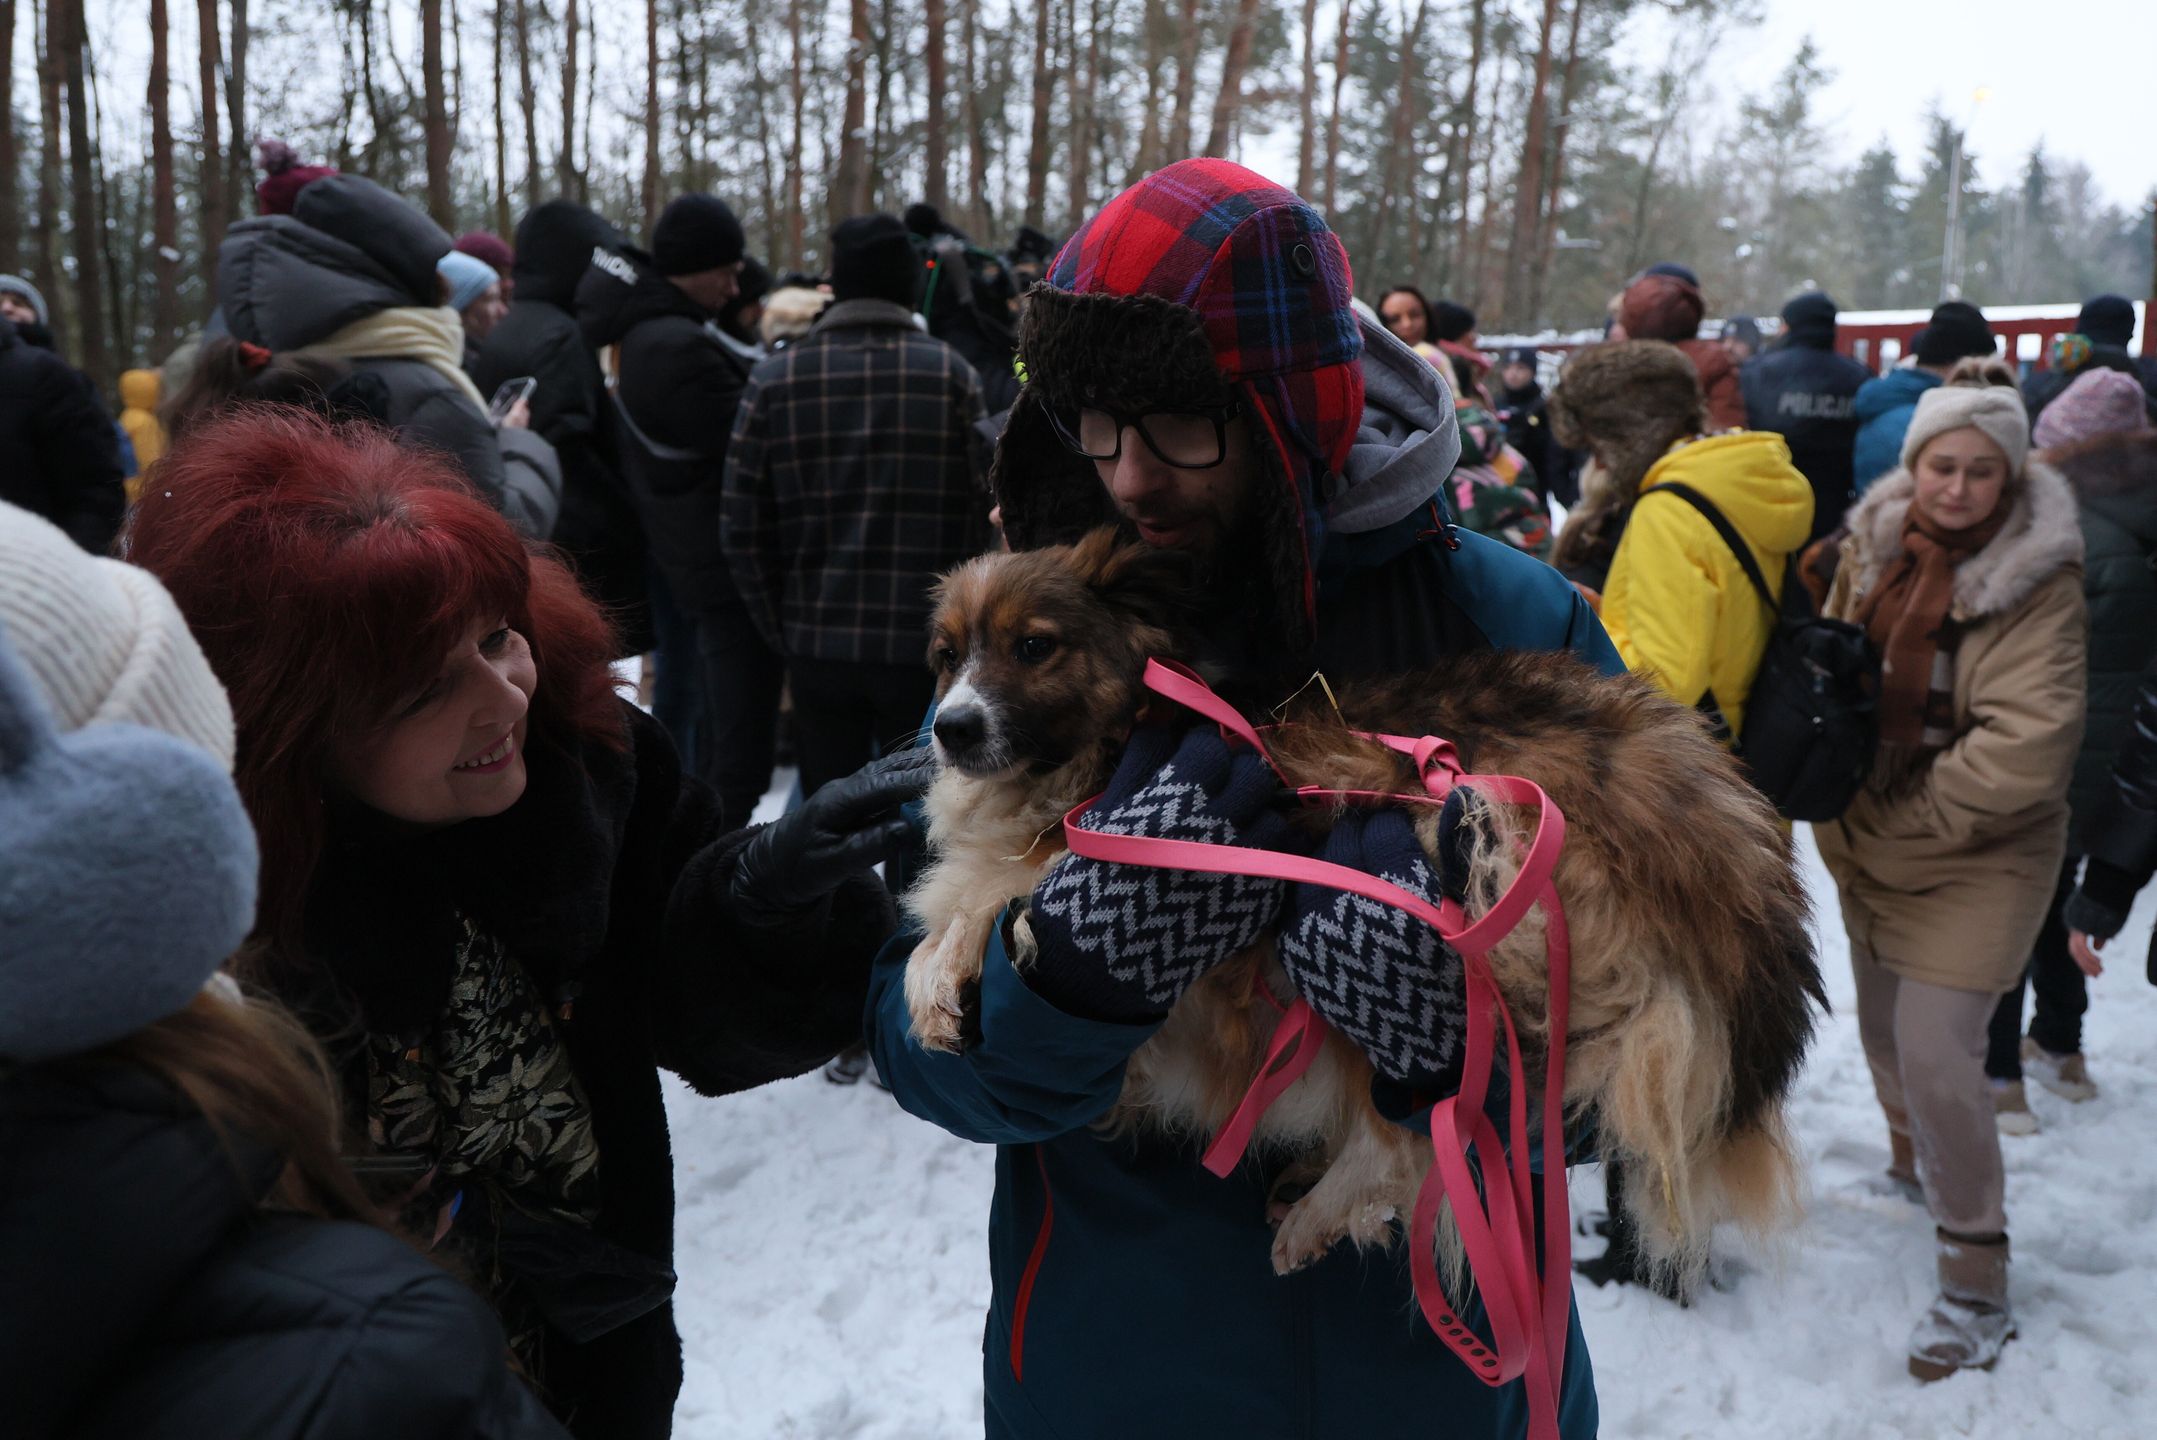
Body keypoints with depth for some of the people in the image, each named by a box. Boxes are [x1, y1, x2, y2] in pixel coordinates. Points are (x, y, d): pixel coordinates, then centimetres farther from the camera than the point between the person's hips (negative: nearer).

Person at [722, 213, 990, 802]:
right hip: (929, 644, -2)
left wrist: (783, 629, 10)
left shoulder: (773, 380, -1)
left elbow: (742, 530, 0)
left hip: (818, 643, 2)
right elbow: (984, 512, -8)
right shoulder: (950, 374, -6)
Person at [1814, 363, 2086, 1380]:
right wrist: (1845, 813, 2)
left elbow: (2027, 747, -24)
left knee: (1936, 1050, -10)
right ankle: (1914, 1162, 48)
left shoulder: (2037, 581, -17)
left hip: (1980, 853, -6)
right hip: (1873, 838, 6)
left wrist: (1908, 819, -17)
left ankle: (1976, 1286, 5)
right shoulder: (1873, 546, 0)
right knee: (1884, 1031, 19)